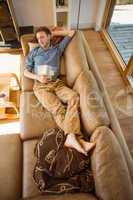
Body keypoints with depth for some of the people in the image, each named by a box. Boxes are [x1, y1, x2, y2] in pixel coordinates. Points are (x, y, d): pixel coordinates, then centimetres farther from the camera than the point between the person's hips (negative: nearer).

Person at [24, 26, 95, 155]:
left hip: (57, 83, 2)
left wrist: (53, 33, 28)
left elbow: (71, 33, 28)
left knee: (74, 97, -30)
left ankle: (71, 137, -44)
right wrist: (37, 77, -5)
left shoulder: (57, 49, 21)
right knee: (58, 109, -27)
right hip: (41, 86, -1)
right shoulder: (33, 52, 19)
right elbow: (26, 72, 15)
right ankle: (77, 139, -37)